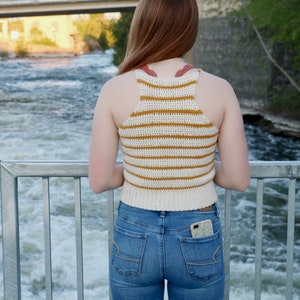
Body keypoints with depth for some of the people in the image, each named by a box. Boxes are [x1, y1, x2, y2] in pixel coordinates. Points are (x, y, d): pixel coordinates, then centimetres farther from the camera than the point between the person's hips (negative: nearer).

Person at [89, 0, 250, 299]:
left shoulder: (114, 90, -13)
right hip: (199, 241, 0)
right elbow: (239, 179, -7)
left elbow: (99, 181, -9)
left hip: (134, 238, 0)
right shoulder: (219, 90, -12)